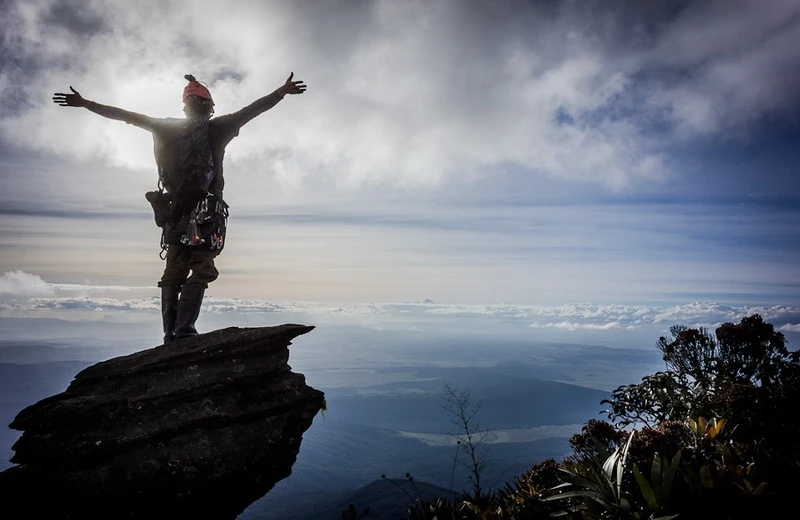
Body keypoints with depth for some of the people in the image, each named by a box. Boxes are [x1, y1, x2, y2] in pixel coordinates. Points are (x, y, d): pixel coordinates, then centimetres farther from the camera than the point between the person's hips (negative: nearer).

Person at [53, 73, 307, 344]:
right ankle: (184, 329, -15)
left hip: (173, 211, 5)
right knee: (202, 271, -3)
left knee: (174, 273, 10)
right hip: (205, 212, -5)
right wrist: (282, 91, 6)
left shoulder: (167, 128, 11)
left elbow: (125, 115, 16)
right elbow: (253, 109, 1)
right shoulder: (215, 129, 0)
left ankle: (171, 334, 7)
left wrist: (84, 103, 25)